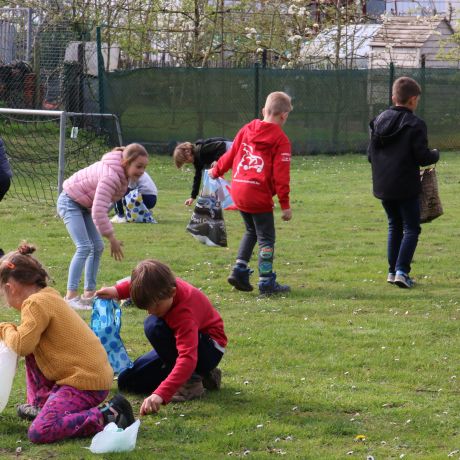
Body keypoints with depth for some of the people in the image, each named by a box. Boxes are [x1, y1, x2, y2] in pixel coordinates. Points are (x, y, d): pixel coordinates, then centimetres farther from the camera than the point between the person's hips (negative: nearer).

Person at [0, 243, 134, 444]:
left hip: (86, 383, -10)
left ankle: (108, 415, -21)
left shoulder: (36, 304, -15)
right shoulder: (48, 296, 15)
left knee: (39, 432, -23)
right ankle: (41, 404, 20)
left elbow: (21, 345, -23)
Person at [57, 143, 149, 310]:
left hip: (84, 205, 10)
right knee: (84, 247, -19)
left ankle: (89, 293, 12)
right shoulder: (111, 177, -35)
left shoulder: (123, 175, -3)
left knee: (97, 247, 7)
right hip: (70, 202, -10)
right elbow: (99, 212, -37)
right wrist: (112, 239, -31)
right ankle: (71, 296, -20)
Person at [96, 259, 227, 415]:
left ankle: (191, 381, -17)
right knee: (126, 381, 2)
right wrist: (118, 290, -9)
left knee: (154, 325, -33)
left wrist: (160, 394, -58)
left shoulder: (185, 313, -38)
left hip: (210, 349, -9)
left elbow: (187, 359, -48)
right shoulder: (163, 285, -17)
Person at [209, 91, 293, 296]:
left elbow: (231, 154, 17)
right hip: (259, 195, -6)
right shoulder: (281, 140, -7)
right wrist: (285, 205, -9)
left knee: (251, 231, 25)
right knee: (266, 238, 2)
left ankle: (239, 269, 16)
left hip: (238, 192, 6)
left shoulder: (247, 129, 10)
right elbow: (281, 174, -11)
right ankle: (267, 282, 1)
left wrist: (216, 171, 34)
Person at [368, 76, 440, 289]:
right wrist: (435, 155, 6)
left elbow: (370, 154, 9)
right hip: (406, 187, -6)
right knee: (411, 228, 2)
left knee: (394, 226, 18)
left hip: (383, 185, 6)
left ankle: (392, 271, 16)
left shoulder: (379, 120, 6)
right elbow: (422, 157, -15)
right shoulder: (415, 124, -13)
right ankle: (402, 271, -10)